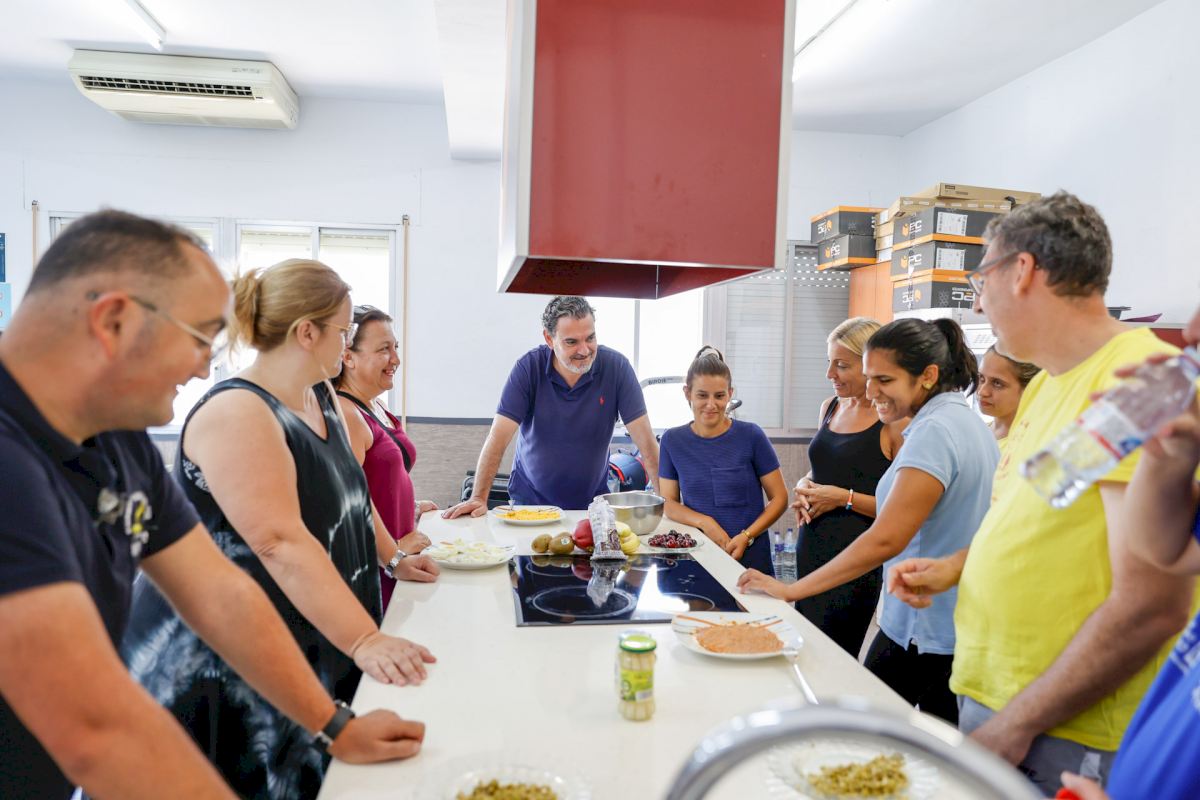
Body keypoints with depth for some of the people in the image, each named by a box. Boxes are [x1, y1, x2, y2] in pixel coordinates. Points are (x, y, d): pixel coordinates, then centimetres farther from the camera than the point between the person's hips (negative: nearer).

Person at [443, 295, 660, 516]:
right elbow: (499, 437, -14)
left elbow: (645, 440, -12)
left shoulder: (615, 366, -12)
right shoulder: (529, 367, -12)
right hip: (530, 499, 0)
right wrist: (478, 498, -22)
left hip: (592, 501, 0)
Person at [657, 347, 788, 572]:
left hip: (749, 555, -1)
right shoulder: (673, 440, 1)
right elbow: (668, 502, 6)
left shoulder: (751, 436, -5)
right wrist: (704, 522, -11)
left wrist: (746, 536, -13)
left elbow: (779, 499, 0)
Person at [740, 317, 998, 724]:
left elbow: (886, 540, -28)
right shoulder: (969, 422, 10)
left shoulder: (934, 431, -21)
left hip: (924, 635, -9)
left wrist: (792, 590, -24)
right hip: (964, 629, 9)